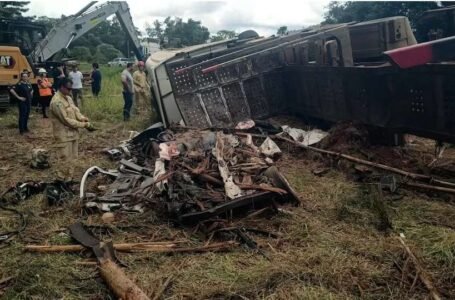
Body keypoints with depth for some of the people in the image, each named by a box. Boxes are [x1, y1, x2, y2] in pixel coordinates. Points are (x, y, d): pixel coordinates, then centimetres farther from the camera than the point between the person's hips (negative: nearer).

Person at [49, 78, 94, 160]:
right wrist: (84, 125, -18)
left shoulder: (68, 98, 9)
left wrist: (84, 119, -11)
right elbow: (66, 120, -22)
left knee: (74, 159, 15)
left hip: (73, 133, 9)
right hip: (64, 136, -9)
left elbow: (76, 111, 11)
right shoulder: (56, 102, -20)